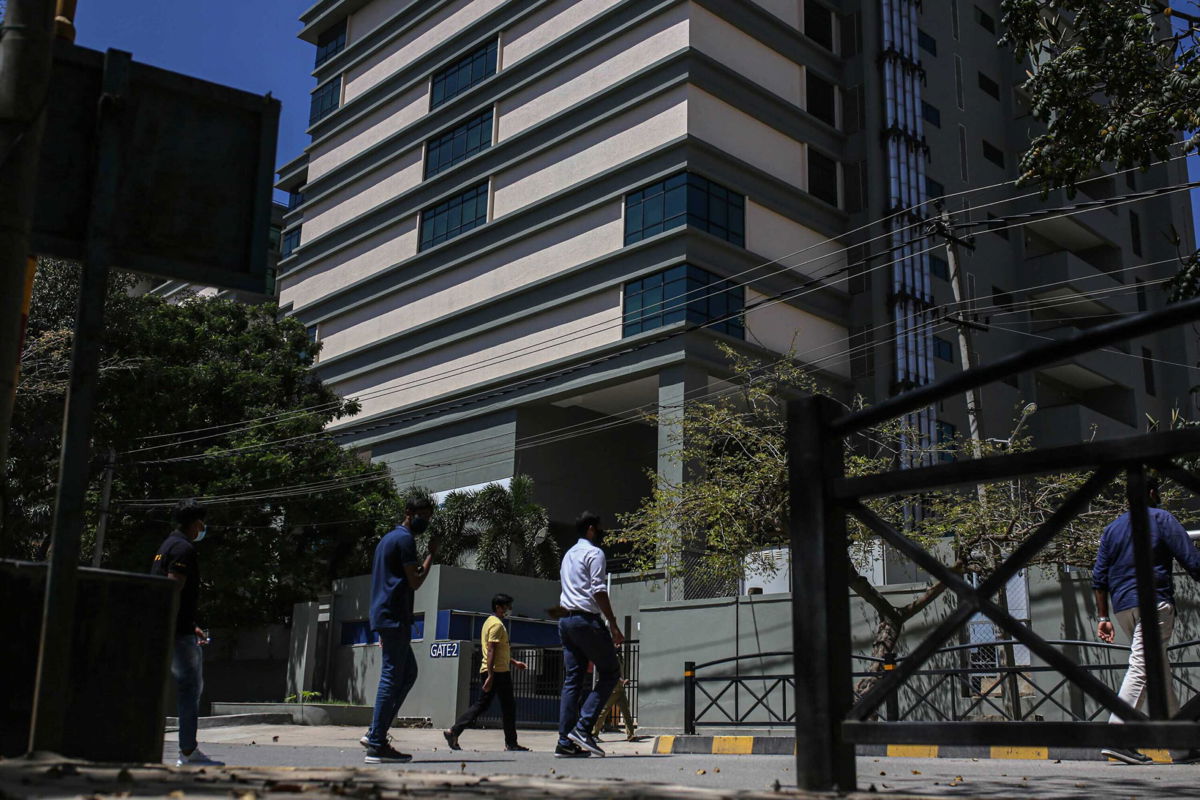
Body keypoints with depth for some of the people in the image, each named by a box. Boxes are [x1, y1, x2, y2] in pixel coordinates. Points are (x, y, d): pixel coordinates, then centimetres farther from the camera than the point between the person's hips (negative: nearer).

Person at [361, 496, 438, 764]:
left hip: (384, 616, 10)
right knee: (392, 678, -9)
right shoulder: (405, 539, -8)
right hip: (395, 617, -10)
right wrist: (431, 555, -2)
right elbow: (414, 582, -14)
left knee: (409, 673, 15)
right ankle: (377, 745, -9)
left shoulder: (388, 538, 23)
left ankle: (375, 733, 11)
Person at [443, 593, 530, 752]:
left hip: (490, 671, 10)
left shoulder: (490, 622, 20)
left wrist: (514, 662, 27)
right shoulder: (497, 624, -12)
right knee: (508, 707, -1)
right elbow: (491, 651, -20)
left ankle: (453, 731, 3)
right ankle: (511, 743, 5)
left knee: (481, 705, 9)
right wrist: (490, 676, -24)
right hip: (499, 672, -10)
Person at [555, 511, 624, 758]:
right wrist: (613, 626, -14)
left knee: (572, 680, 5)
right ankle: (583, 727, -12)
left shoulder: (568, 555, 24)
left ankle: (565, 742, 0)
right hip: (586, 619, -8)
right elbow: (599, 591, -14)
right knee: (610, 672, 0)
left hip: (566, 619, 9)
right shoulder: (594, 553, -4)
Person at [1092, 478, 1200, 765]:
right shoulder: (1160, 518, 2)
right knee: (1140, 668, -11)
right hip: (1154, 602, -6)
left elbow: (1099, 577, 13)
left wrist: (1103, 617, 14)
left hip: (1123, 607, 6)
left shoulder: (1112, 528, 17)